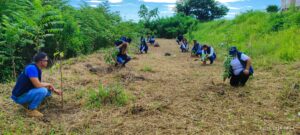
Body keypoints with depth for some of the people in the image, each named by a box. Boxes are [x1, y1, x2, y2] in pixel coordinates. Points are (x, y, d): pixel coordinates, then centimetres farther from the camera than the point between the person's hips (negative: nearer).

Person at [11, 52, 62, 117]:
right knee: (43, 91, -27)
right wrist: (49, 84, -10)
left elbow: (39, 84, 16)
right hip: (19, 96, -9)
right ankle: (31, 110, -9)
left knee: (48, 91, 10)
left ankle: (27, 104, 13)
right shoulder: (32, 68, -23)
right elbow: (37, 85, -29)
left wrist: (54, 90, 8)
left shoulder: (38, 69, 5)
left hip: (26, 93, 9)